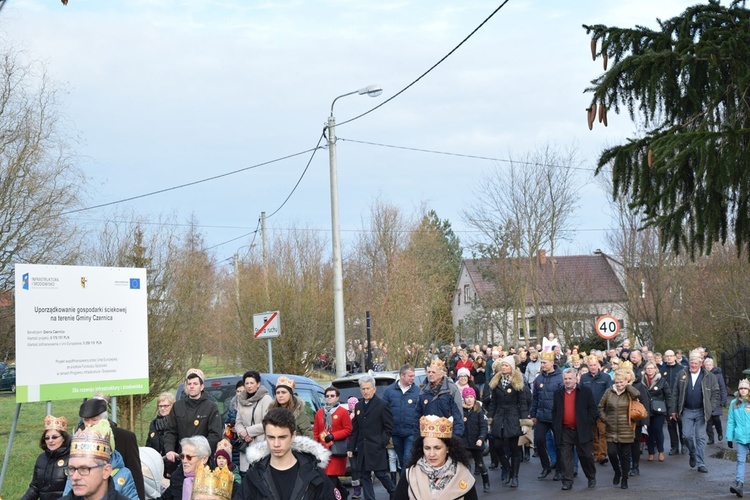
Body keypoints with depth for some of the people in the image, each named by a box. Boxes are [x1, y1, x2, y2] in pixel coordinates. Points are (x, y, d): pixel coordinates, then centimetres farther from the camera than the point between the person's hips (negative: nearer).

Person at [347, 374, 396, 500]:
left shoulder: (382, 405, -4)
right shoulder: (358, 406, 14)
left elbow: (389, 428, -5)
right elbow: (354, 429, 15)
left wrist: (381, 443, -14)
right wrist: (350, 447, 9)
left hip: (376, 448, -6)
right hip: (362, 448, 6)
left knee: (381, 473, -5)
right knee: (364, 476, 5)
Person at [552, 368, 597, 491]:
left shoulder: (585, 391, -1)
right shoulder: (558, 393, 9)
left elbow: (593, 409, -1)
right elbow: (554, 412, 12)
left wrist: (588, 423, -8)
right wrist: (555, 427, 4)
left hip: (582, 430, -2)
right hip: (565, 431, 2)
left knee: (586, 456, 7)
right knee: (566, 457, 0)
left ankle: (591, 478, 26)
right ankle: (567, 481, 4)